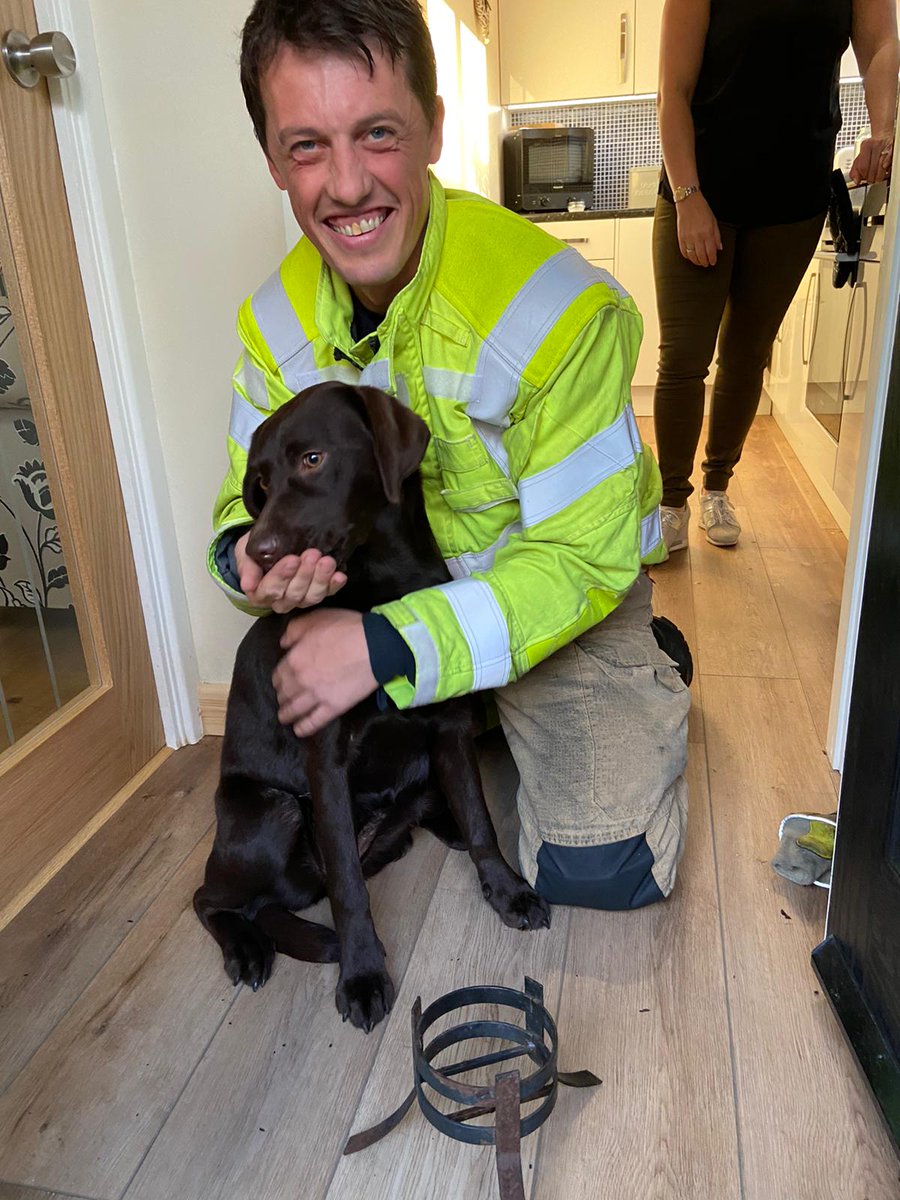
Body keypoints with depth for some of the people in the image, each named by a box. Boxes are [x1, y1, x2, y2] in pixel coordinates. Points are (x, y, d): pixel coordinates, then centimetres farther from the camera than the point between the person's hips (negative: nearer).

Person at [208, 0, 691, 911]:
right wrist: (247, 558, -29)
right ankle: (472, 720, 23)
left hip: (562, 593, -4)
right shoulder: (276, 322, -9)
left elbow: (583, 558, -26)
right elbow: (252, 495, -2)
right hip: (396, 588, 5)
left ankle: (650, 683, 16)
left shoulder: (556, 308, -28)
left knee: (600, 868, -13)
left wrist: (389, 645, -36)